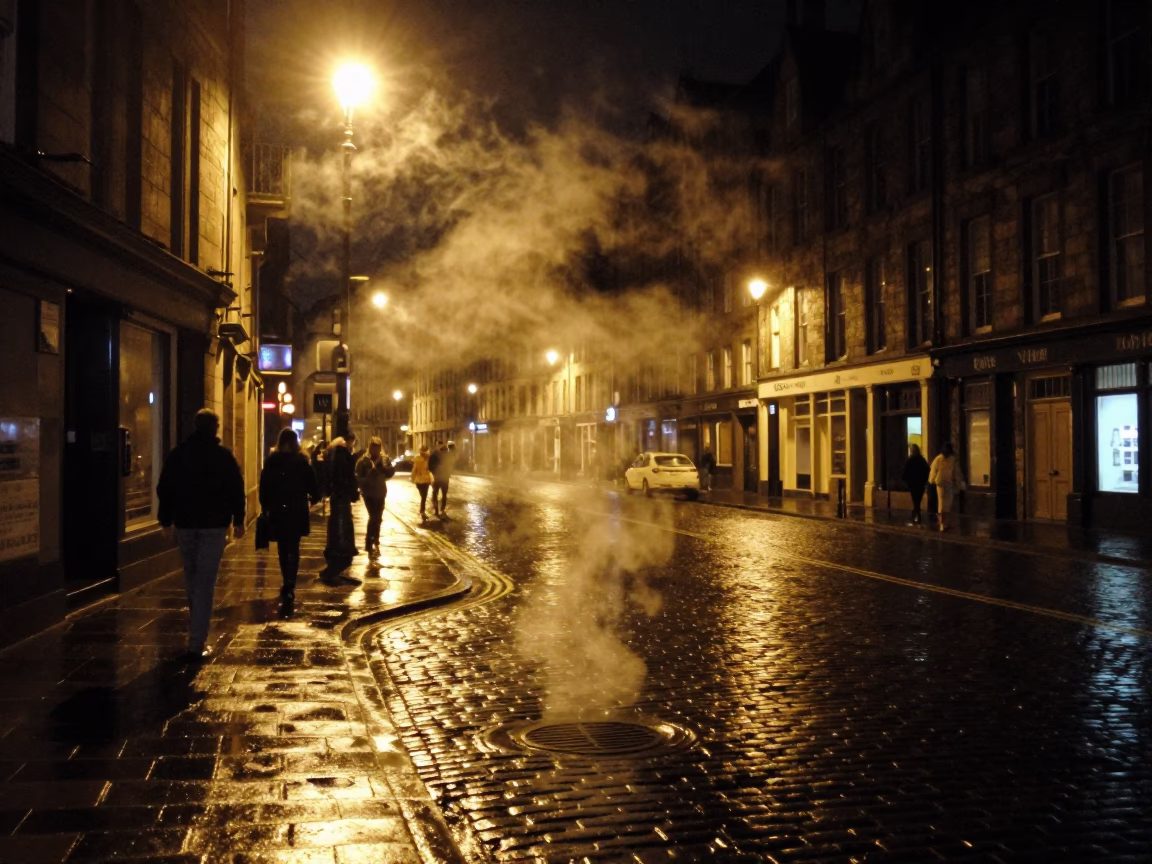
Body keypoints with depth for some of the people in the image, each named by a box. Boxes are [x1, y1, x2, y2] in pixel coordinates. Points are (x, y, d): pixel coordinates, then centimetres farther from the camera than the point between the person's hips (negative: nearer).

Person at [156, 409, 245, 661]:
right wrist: (238, 521, 4)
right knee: (205, 582, -4)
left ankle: (196, 633, 28)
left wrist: (166, 520, 15)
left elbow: (164, 489, 8)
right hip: (214, 524, -3)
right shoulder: (223, 456, -4)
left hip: (185, 524, 3)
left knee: (191, 579, 18)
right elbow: (236, 489, -4)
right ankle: (197, 644, -8)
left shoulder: (177, 454, 5)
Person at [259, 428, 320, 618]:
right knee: (292, 549, 0)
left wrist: (265, 507, 9)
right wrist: (314, 498, 16)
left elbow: (264, 487, 0)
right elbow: (312, 483, -3)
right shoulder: (301, 461, -4)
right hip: (296, 511, -1)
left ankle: (288, 587, 26)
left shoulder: (271, 462, 0)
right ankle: (289, 588, -16)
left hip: (277, 511, 2)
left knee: (283, 549, 16)